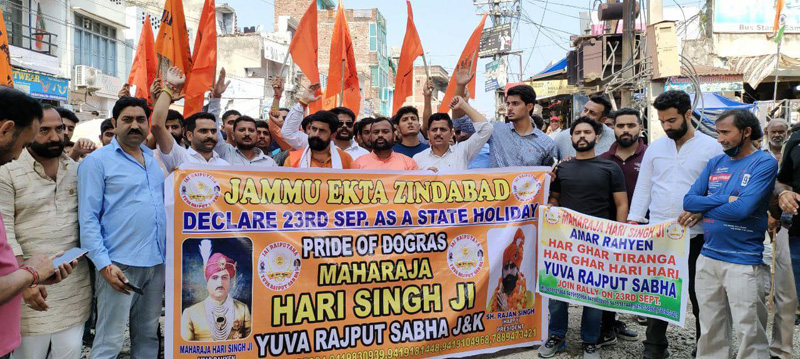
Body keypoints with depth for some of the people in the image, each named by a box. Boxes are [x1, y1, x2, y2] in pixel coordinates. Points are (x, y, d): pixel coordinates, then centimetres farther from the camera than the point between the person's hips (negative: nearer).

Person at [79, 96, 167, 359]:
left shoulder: (156, 159, 14)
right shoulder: (97, 161, -3)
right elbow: (88, 219, -8)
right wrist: (104, 265, -15)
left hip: (158, 262, 6)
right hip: (119, 265, -6)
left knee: (148, 337, 14)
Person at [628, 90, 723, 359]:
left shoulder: (711, 147, -2)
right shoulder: (655, 147, 8)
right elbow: (643, 188, 10)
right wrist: (633, 222, 3)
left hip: (695, 234, -3)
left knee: (699, 295, 8)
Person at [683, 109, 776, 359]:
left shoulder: (764, 163, -7)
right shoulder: (715, 163, 11)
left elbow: (742, 209, -18)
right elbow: (688, 201, 3)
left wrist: (703, 208, -4)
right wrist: (725, 200, -10)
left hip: (743, 262, -5)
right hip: (708, 258, 5)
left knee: (750, 334, 0)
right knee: (710, 332, 13)